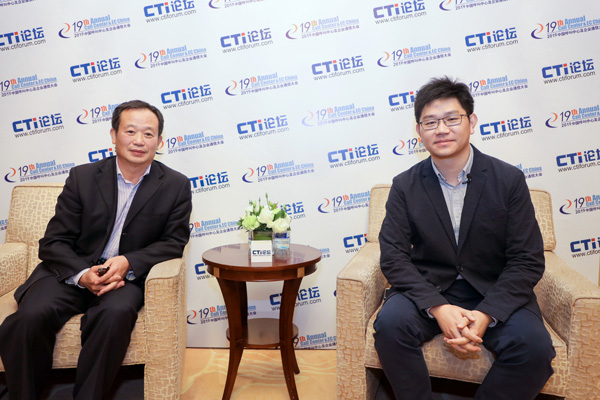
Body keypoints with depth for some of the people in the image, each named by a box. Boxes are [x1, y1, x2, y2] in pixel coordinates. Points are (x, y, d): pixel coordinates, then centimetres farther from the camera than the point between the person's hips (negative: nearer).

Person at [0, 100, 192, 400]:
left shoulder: (176, 186, 2)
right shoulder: (82, 177, 3)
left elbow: (173, 242, 0)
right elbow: (53, 242, 1)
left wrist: (128, 262, -18)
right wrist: (82, 274, -20)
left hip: (128, 275, -1)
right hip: (72, 271, 1)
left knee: (115, 313, -34)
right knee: (30, 316, -26)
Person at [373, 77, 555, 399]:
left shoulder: (509, 180, -3)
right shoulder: (405, 186, 0)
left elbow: (527, 261, -5)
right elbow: (394, 256, -7)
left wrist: (486, 315, -20)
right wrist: (438, 308, -22)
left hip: (494, 294, 0)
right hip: (428, 291, 0)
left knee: (534, 346, -26)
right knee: (390, 323, -28)